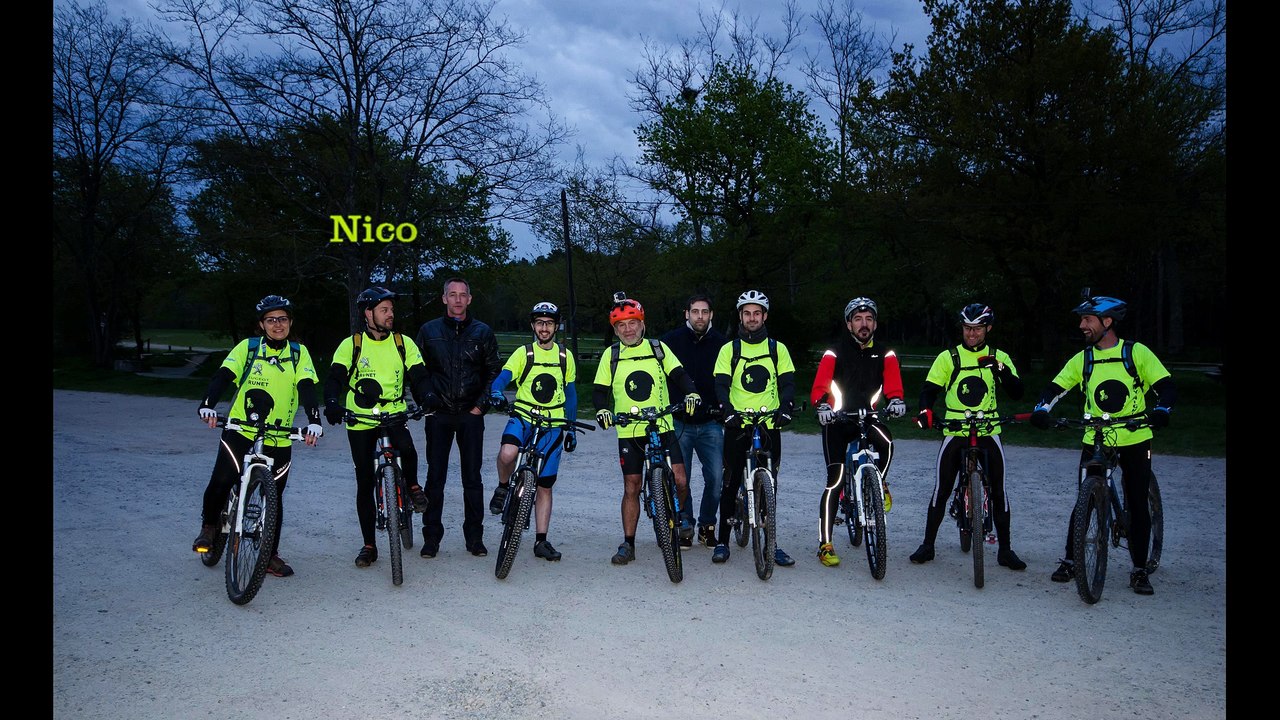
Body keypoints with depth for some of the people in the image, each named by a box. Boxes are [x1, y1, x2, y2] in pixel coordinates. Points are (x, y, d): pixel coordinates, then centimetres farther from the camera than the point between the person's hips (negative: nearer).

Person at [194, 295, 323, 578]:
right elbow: (222, 376, -10)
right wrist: (207, 405, -29)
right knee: (221, 482, -17)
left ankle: (270, 555, 21)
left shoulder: (299, 353, 4)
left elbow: (307, 388, -8)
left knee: (273, 497, 6)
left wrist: (314, 421, -24)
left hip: (279, 440, 1)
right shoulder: (247, 347, 1)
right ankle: (209, 525, 15)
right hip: (240, 431, -1)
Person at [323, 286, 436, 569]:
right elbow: (335, 378, -10)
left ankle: (412, 485, 2)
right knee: (365, 483, 3)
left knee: (407, 449, -33)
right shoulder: (351, 345, -3)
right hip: (360, 421, 0)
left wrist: (427, 397, -24)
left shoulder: (403, 343, 2)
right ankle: (369, 546, 15)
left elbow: (419, 376, -2)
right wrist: (333, 404, -31)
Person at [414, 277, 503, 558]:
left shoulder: (482, 332, 5)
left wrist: (481, 405, -1)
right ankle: (431, 537, 12)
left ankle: (475, 537, 13)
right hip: (438, 415, 0)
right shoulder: (429, 330, 5)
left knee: (472, 477, 4)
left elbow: (494, 371, 7)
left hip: (471, 415, 0)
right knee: (435, 477, 3)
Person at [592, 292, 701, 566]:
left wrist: (691, 392, -21)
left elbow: (678, 374, -1)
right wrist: (602, 409, -14)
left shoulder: (658, 348, 5)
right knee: (631, 489, 2)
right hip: (628, 433, 0)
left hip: (662, 428, 0)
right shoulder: (611, 355, 5)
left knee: (680, 482, -7)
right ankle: (628, 544, 13)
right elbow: (599, 390, 6)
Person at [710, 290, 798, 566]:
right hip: (737, 425, -1)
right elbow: (721, 385, -2)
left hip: (769, 425, 1)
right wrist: (728, 410, -20)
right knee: (730, 484, 2)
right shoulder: (729, 349, 7)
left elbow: (788, 383, 3)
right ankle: (723, 541, 11)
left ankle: (770, 542, 12)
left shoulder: (777, 349, 10)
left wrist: (785, 408, -16)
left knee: (769, 485, 3)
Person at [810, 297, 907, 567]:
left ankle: (880, 484, 0)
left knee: (886, 442, -32)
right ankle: (825, 545, 1)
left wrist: (895, 399, -35)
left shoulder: (884, 354, 2)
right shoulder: (835, 352, -7)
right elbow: (820, 385, -18)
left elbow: (892, 381, -11)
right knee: (836, 480, -9)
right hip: (836, 420, -2)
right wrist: (822, 405, -40)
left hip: (866, 417, 2)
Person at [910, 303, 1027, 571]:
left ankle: (1005, 550, 13)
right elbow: (929, 389, 0)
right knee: (941, 490, 0)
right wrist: (925, 410, -20)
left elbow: (1017, 393, -1)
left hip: (988, 433, 1)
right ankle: (928, 545, 11)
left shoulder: (998, 357, 6)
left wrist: (1002, 371, -19)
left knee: (998, 491, 2)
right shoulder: (947, 357, 4)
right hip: (955, 433, -1)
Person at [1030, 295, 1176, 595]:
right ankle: (1069, 561, 12)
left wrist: (1161, 410, -28)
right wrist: (1041, 409, -21)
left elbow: (1166, 386, -8)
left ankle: (1140, 570, 15)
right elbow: (1055, 388, 0)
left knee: (1138, 505, 3)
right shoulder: (1082, 360, 3)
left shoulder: (1137, 352, -5)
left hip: (1135, 441, -1)